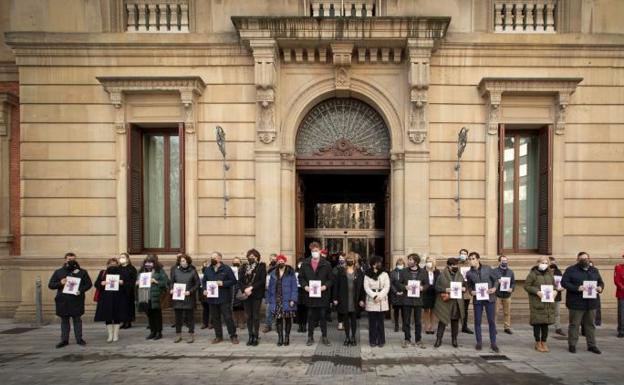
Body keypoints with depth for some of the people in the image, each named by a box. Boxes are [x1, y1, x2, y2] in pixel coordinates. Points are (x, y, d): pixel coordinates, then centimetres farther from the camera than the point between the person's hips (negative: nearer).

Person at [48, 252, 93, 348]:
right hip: (62, 301, 1)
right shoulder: (58, 272, 7)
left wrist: (81, 290, -13)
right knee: (64, 321, 8)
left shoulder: (82, 272, 5)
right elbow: (50, 285, 6)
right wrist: (60, 283, -14)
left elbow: (89, 284, 4)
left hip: (77, 300, -1)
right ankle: (64, 340, 17)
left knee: (77, 320, 5)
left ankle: (79, 339, 13)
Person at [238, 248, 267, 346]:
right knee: (248, 316, 7)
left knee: (256, 316, -1)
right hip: (246, 295, 3)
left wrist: (251, 288, -15)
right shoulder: (244, 267, 10)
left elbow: (262, 280, -9)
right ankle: (250, 336, 16)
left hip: (257, 295, -3)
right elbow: (240, 280, 4)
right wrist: (245, 289, -13)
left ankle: (255, 337, 7)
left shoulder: (261, 266, 0)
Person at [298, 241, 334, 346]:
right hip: (310, 295, 1)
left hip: (323, 295, -1)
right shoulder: (305, 264, 4)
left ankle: (324, 337, 17)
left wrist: (325, 286, -14)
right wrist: (305, 286, -8)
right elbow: (301, 277, 8)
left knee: (323, 316, 6)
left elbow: (330, 279, 2)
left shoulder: (326, 264, -1)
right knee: (311, 317, 9)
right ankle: (310, 337, 19)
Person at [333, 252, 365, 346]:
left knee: (354, 319, 7)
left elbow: (362, 287, 2)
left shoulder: (359, 273, 3)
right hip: (344, 301, 0)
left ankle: (353, 337, 18)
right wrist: (335, 298, -4)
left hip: (355, 301, 0)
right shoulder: (340, 272, 2)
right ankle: (347, 337, 17)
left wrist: (362, 299, -4)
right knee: (345, 319, 7)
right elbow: (336, 285, 1)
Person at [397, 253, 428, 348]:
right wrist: (404, 287, -14)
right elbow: (399, 283, 4)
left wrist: (423, 287, -13)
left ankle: (418, 340, 18)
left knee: (418, 321, 7)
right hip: (406, 299, 0)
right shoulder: (404, 271, 2)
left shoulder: (423, 272, 3)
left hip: (418, 299, 0)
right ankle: (407, 339, 17)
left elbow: (427, 284, 7)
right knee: (406, 321, 5)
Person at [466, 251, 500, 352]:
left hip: (489, 298, -1)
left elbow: (496, 279, 5)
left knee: (491, 321, 3)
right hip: (477, 299, 1)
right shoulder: (469, 273, 0)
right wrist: (471, 291, -9)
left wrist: (494, 288, -12)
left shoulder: (488, 269, -3)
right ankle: (479, 342, 18)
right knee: (477, 321, 6)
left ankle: (493, 343, 14)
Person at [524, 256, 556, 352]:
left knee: (546, 323, 8)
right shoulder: (533, 274, -6)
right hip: (536, 302, -5)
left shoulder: (549, 274, 11)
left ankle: (544, 342, 19)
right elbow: (526, 286, -6)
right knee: (537, 323, -1)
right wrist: (537, 291, -18)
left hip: (548, 303, 5)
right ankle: (538, 343, 11)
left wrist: (553, 291, 0)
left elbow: (554, 285, 21)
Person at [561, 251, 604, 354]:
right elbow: (564, 282, -9)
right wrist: (577, 288, -22)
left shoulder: (594, 270, 14)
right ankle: (572, 345, 11)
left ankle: (591, 345, 21)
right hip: (576, 303, -5)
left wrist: (600, 287, -3)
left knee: (590, 325, 11)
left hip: (591, 303, 5)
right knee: (574, 325, 2)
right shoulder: (571, 270, -3)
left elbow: (601, 282, 21)